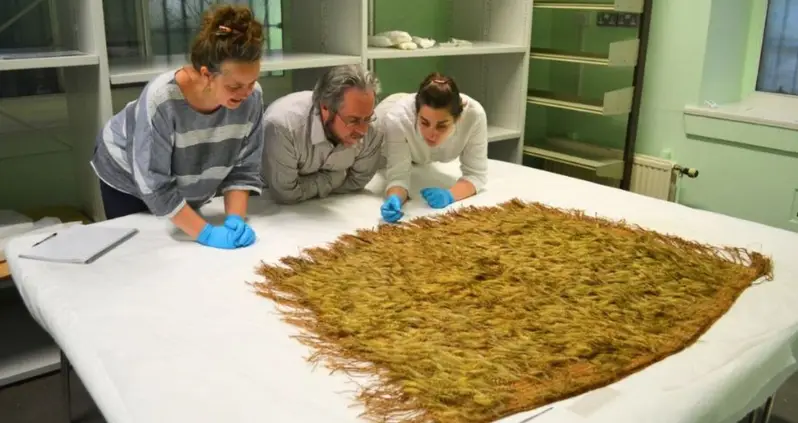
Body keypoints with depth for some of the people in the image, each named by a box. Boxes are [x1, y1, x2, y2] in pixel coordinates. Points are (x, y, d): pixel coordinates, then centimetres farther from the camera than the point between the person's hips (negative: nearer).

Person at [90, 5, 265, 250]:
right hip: (128, 179, -3)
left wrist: (235, 219, -30)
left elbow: (244, 167, -17)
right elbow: (155, 186, -33)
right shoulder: (160, 101, -38)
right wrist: (206, 233, -37)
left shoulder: (251, 97, -26)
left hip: (190, 189, 4)